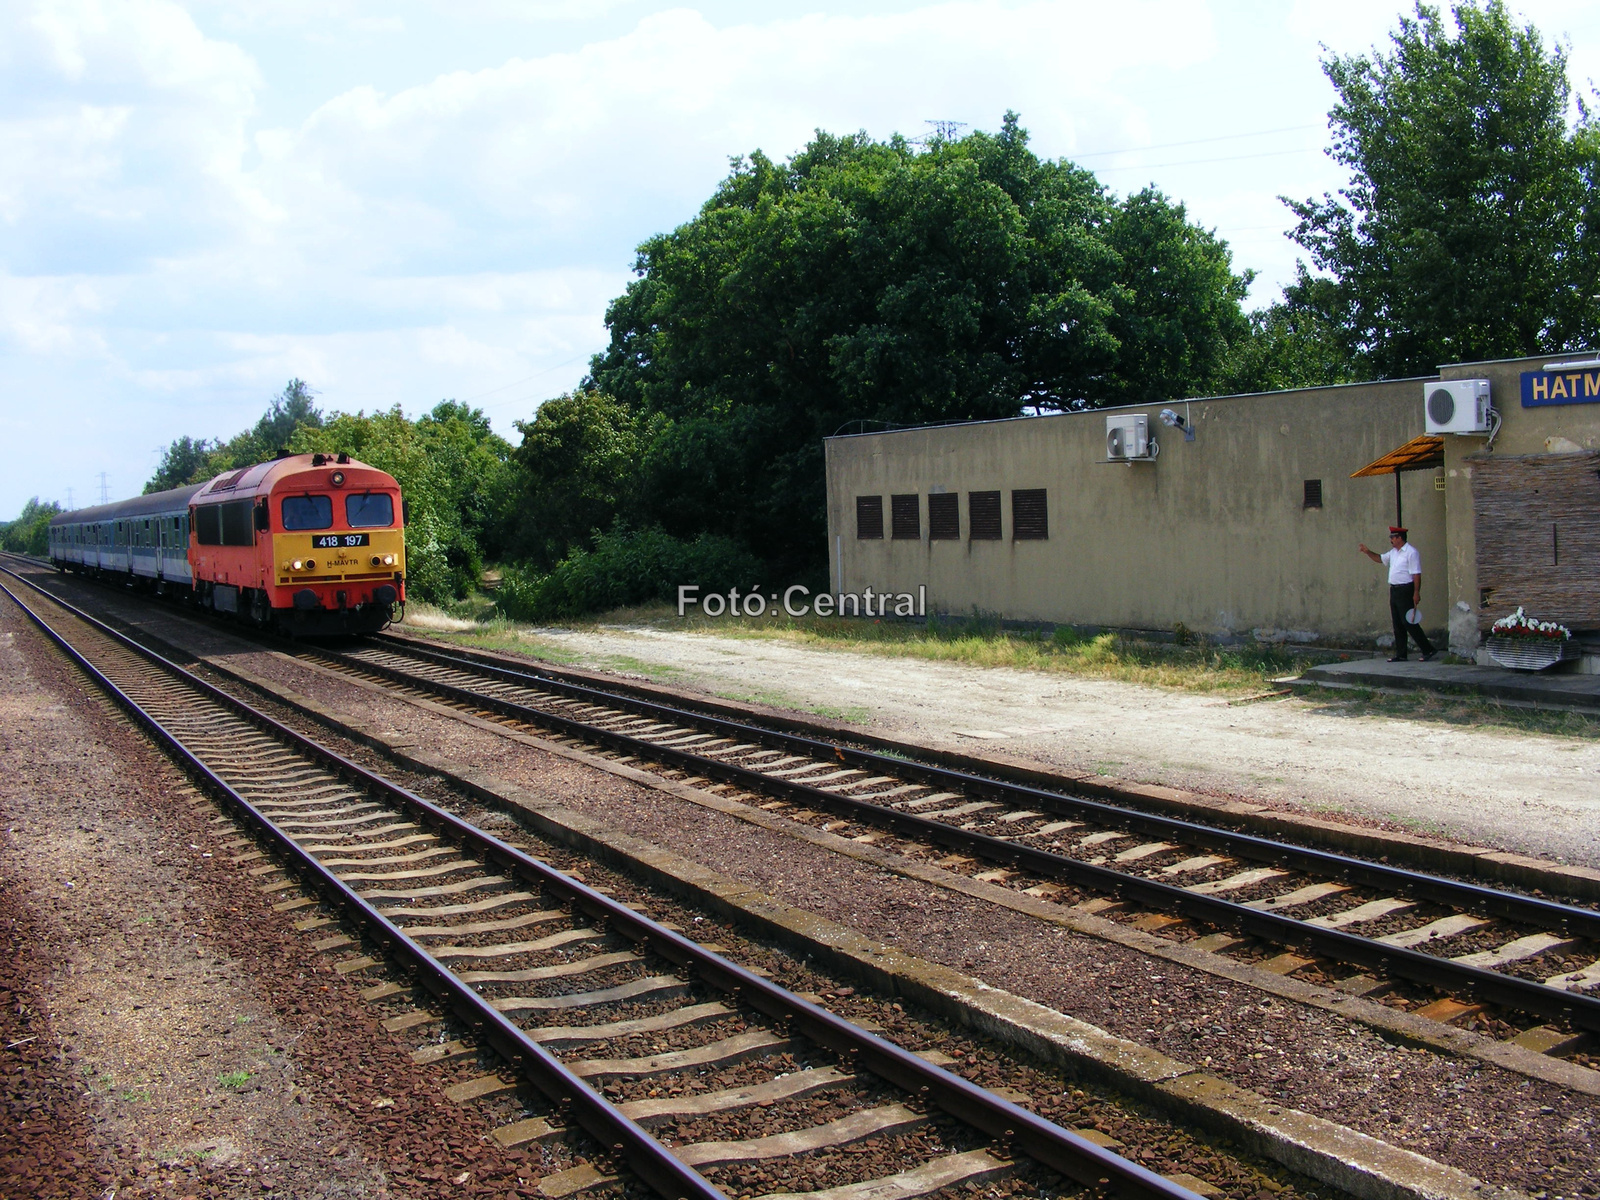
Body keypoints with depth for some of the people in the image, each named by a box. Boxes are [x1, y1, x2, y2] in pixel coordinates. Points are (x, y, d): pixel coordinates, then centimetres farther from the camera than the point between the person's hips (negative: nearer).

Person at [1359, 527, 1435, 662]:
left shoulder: (1411, 552, -13)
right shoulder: (1393, 552, 14)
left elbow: (1416, 575, -17)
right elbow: (1380, 558, 30)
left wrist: (1416, 593, -22)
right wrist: (1367, 552, 17)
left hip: (1405, 591, -9)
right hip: (1394, 590, 9)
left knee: (1409, 623, -9)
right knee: (1397, 625, 9)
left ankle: (1428, 650, -2)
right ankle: (1401, 654, 14)